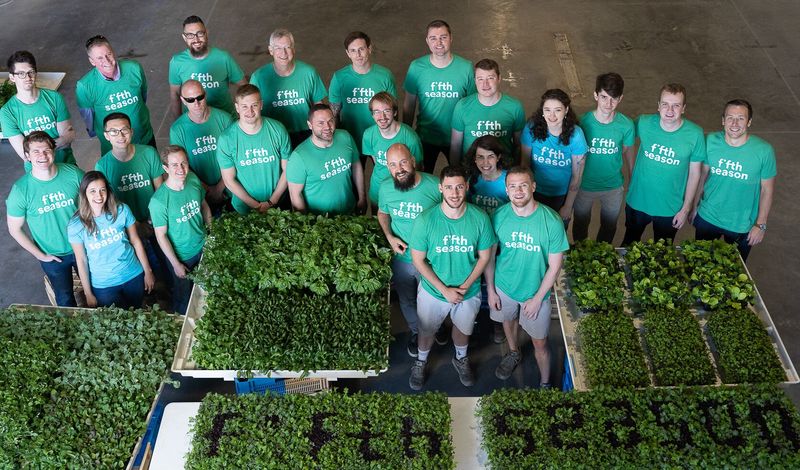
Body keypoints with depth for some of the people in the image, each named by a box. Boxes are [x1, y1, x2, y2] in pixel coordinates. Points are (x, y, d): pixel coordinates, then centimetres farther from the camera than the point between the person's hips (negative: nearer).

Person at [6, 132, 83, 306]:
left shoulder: (73, 173, -17)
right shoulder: (20, 190, -20)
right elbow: (14, 229, -9)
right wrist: (40, 255, -8)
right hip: (53, 257, -1)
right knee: (65, 299, 20)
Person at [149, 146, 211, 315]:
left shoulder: (194, 180, -16)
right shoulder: (159, 201, -31)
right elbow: (161, 235, -20)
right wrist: (176, 264, -13)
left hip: (203, 245, 5)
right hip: (181, 255, -4)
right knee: (183, 294, 21)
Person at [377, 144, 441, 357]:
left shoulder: (435, 186, -25)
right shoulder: (386, 187, -14)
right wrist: (390, 237, -11)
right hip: (401, 258, 2)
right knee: (407, 301, 25)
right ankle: (416, 332, 55)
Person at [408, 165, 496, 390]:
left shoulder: (480, 218, -21)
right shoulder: (425, 220, -26)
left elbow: (484, 256, -8)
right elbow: (418, 260, -16)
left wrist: (464, 287, -16)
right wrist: (445, 290, -19)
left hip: (469, 291, 1)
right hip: (433, 291, -1)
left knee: (463, 328, 28)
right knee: (427, 330, 24)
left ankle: (461, 359, 58)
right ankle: (420, 363, 54)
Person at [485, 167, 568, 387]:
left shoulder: (551, 221, -26)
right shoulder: (499, 216, -18)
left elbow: (554, 266, -16)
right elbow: (489, 256, -4)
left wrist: (537, 298, -13)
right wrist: (491, 290, -2)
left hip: (536, 292, -2)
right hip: (504, 286, 3)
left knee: (540, 343, 13)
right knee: (508, 319, 29)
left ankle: (545, 383, 37)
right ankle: (513, 353, 59)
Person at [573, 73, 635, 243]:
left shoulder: (626, 125, -18)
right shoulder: (583, 122, -22)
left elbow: (627, 150, -1)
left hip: (614, 187, 1)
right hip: (584, 185, -1)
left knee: (609, 227, 23)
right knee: (580, 225, 22)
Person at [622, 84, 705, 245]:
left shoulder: (695, 134, -18)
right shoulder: (643, 123, -16)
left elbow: (694, 173, -10)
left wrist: (685, 209, -6)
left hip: (670, 209, -1)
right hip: (637, 201, 1)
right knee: (629, 244, 24)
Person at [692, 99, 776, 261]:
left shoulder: (763, 151, -21)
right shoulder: (711, 141, -14)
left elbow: (767, 190, -11)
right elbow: (703, 175, -1)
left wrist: (761, 225, -8)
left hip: (741, 226, -1)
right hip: (707, 218, 2)